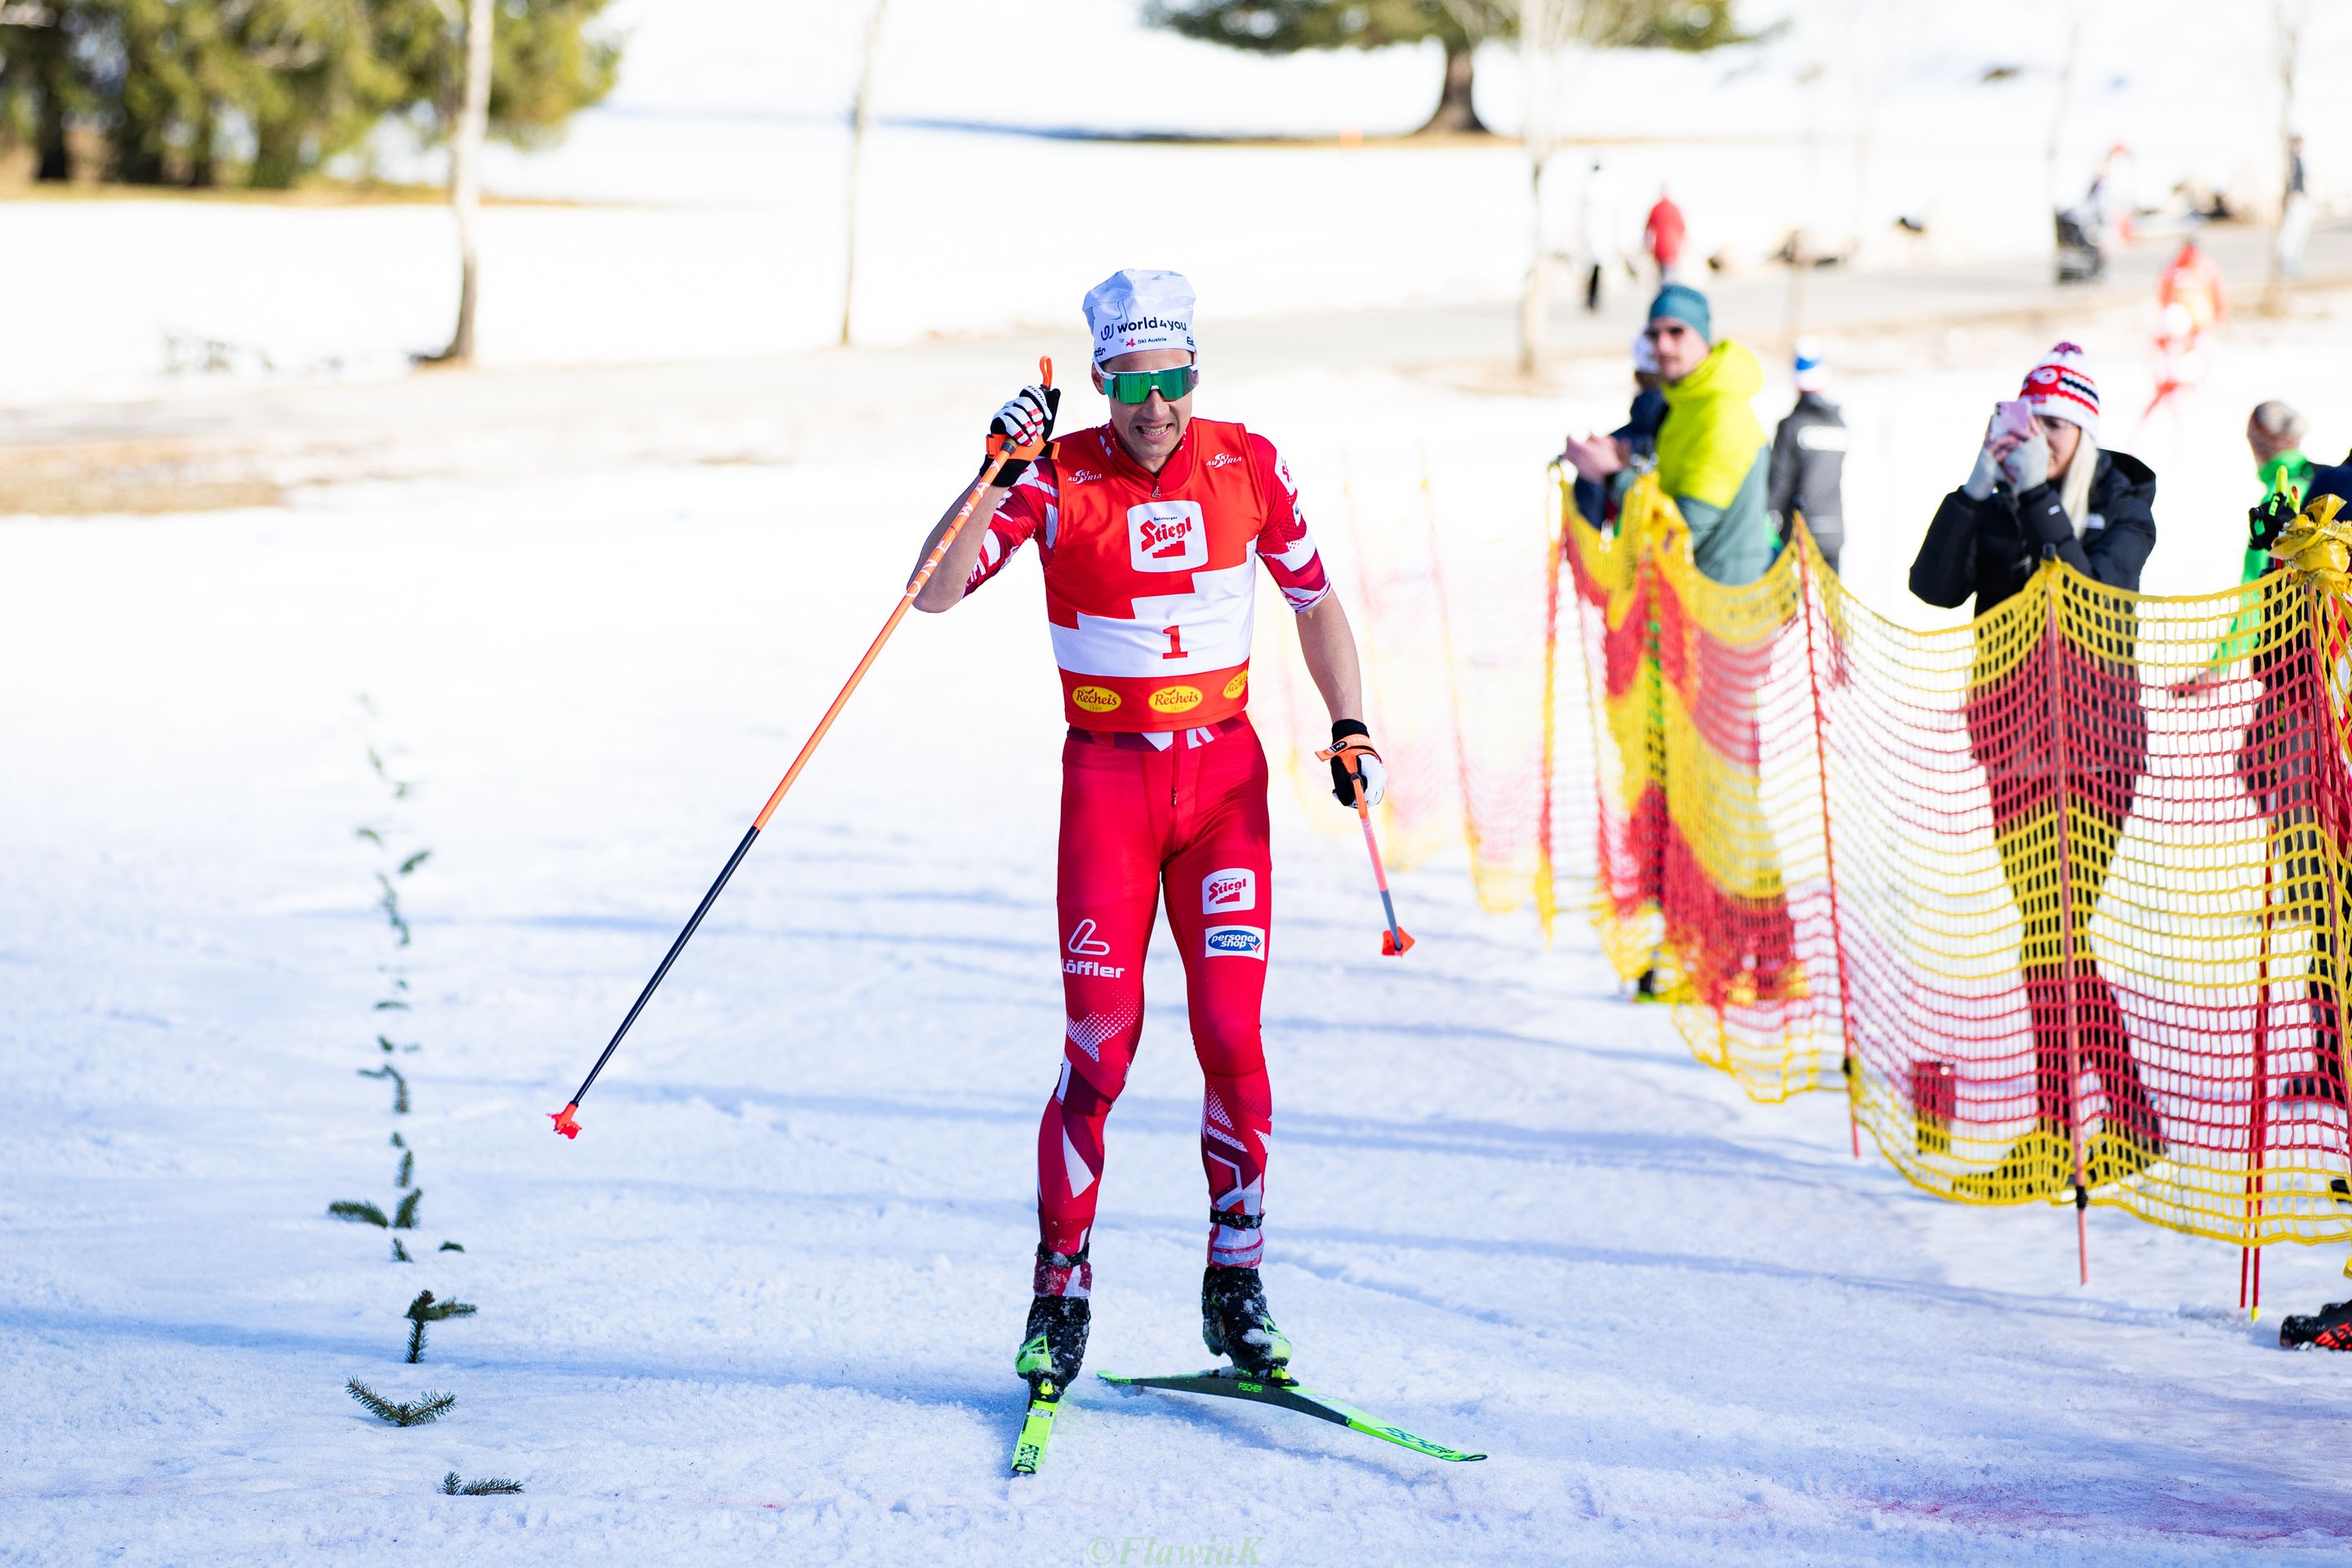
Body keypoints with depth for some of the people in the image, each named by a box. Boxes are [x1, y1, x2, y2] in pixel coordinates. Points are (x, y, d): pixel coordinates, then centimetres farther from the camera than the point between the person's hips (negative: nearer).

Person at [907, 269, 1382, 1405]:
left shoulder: (1247, 465, -1)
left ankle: (1236, 1287, 7)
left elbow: (1314, 599, 14)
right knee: (1099, 1043, -6)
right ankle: (1060, 1293, 7)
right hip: (1108, 775, -2)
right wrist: (1001, 471, -29)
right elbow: (934, 589, -18)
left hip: (1224, 772, 2)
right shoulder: (1061, 479, -8)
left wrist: (1350, 725, 4)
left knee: (1232, 1034, -5)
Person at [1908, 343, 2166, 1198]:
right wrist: (1976, 489, -15)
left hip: (2091, 736, -5)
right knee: (2043, 933, 7)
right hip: (2011, 733, 5)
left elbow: (2090, 593, -20)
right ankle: (2059, 1126, 13)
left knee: (2055, 934, -11)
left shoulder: (2122, 508, -2)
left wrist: (2039, 499, -23)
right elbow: (1936, 587, -7)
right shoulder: (1994, 508, 7)